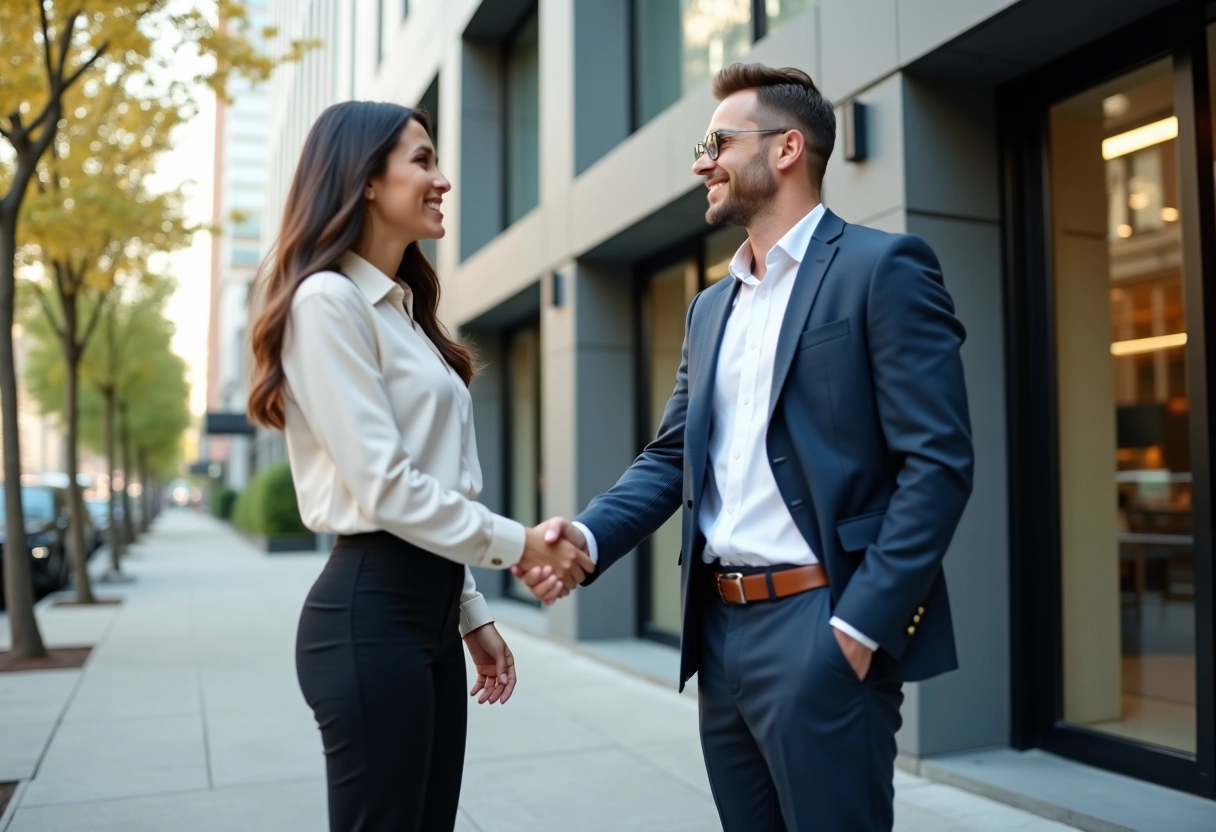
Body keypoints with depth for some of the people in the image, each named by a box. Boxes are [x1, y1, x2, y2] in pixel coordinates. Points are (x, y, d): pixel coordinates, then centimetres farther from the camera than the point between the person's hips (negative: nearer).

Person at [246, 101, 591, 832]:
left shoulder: (401, 307, 16)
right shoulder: (328, 299, -11)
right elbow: (384, 487, -18)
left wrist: (472, 613, 15)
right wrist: (517, 544, -9)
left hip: (428, 605, 9)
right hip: (370, 609, -9)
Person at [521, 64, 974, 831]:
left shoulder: (882, 267, -6)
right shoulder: (711, 308, 16)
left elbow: (938, 461, -13)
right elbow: (672, 457, 14)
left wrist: (859, 624, -17)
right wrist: (587, 536, -4)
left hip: (820, 628, -7)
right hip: (721, 628, 7)